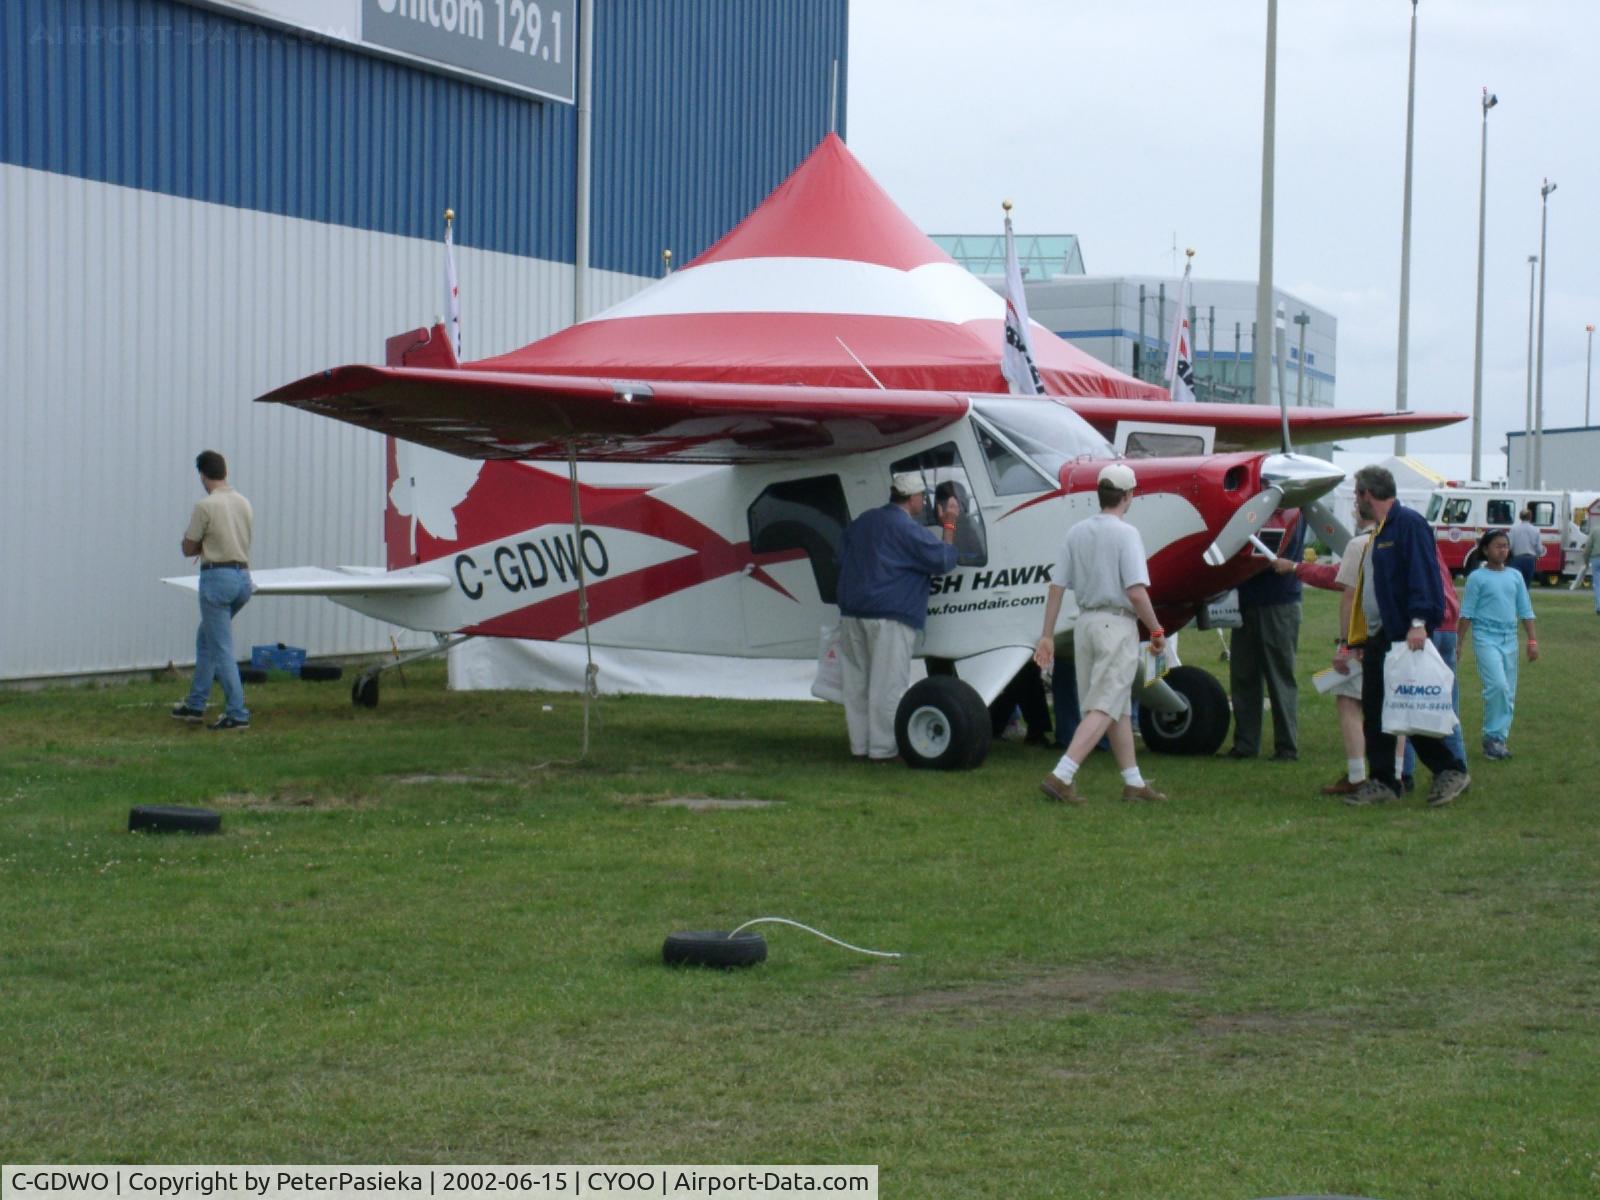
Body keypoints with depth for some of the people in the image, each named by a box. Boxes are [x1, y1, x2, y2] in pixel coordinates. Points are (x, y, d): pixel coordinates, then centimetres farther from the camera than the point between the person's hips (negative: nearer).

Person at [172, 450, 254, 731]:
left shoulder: (205, 507, -12)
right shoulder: (243, 503, 9)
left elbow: (189, 548, -4)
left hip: (217, 577, -8)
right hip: (243, 577, 8)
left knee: (222, 649, -4)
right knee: (206, 639, 21)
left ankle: (237, 713, -6)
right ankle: (195, 705, 26)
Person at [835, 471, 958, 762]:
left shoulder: (861, 522, 17)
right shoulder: (909, 530, -9)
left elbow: (843, 560, 24)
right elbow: (943, 560, -7)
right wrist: (949, 525, 4)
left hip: (851, 615, 8)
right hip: (889, 618, -7)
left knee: (857, 683, 10)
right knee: (886, 684, -4)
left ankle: (859, 745, 15)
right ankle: (882, 748, -4)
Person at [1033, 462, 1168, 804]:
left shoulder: (1077, 532, 6)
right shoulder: (1125, 533, -12)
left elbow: (1056, 587, 6)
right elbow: (1136, 592, -17)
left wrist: (1047, 636, 10)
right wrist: (1156, 631, -5)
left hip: (1085, 622, 7)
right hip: (1117, 624, -7)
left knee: (1119, 708, 15)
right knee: (1105, 708, -5)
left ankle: (1134, 782, 21)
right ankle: (1061, 776, -16)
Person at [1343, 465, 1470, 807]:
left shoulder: (1409, 523, -10)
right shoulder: (1379, 533, 21)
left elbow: (1423, 574, -20)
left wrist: (1419, 622, -28)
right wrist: (1359, 639, 24)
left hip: (1405, 636, -10)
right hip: (1377, 637, 10)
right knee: (1374, 714, 7)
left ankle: (1452, 770, 1)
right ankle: (1381, 782, 12)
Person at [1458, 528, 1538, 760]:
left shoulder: (1515, 577, 11)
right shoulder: (1477, 577, -2)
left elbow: (1525, 610, 15)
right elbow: (1467, 613, -1)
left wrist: (1532, 640, 11)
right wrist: (1459, 643, -3)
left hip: (1509, 639, 5)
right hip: (1485, 638, -5)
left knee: (1509, 693, 5)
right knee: (1497, 685, -19)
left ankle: (1498, 739, 12)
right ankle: (1493, 737, -10)